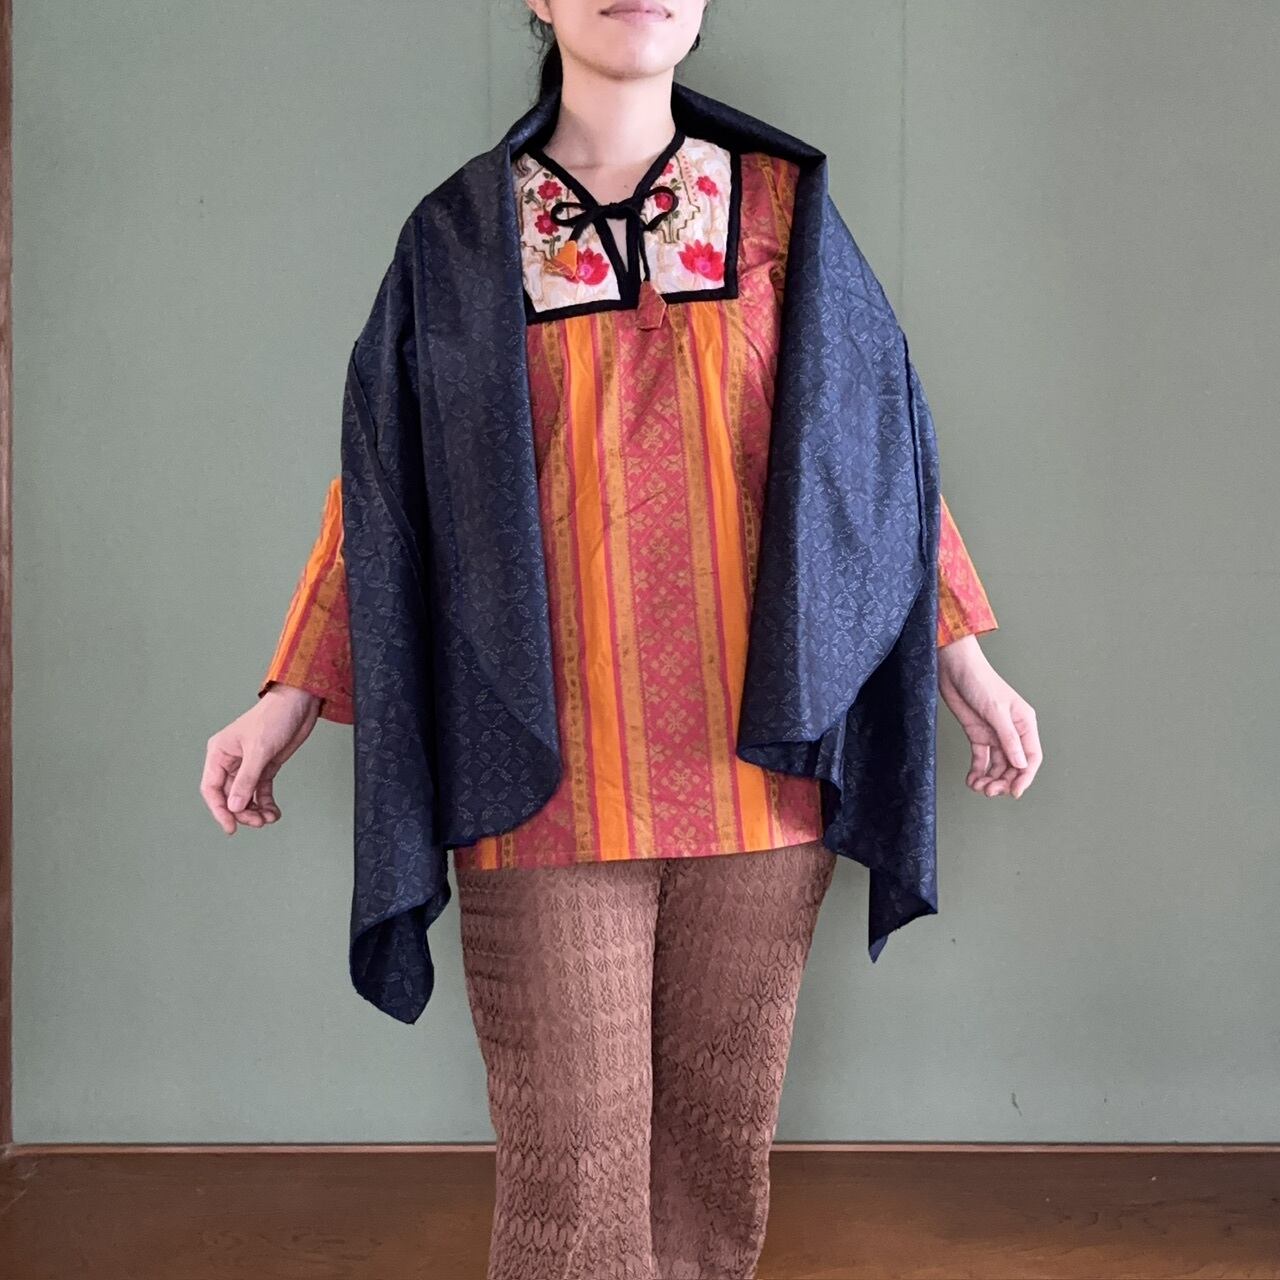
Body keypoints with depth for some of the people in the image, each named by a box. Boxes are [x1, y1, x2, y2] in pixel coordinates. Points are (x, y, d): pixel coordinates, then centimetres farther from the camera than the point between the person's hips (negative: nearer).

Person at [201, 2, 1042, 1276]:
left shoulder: (774, 204, 9)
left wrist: (962, 658, 8)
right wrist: (292, 696, 5)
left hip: (754, 769, 2)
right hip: (552, 777, -1)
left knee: (722, 1136, 10)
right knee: (571, 1170, -1)